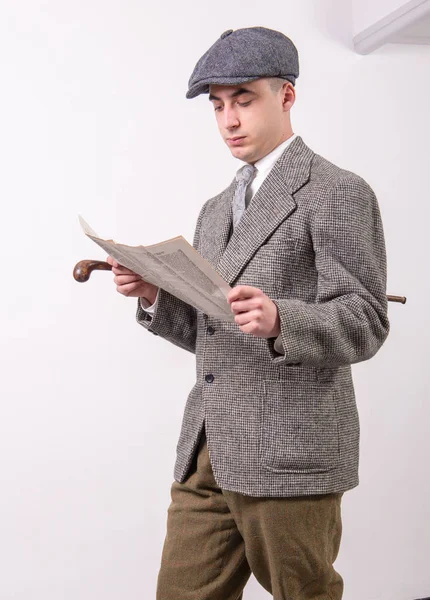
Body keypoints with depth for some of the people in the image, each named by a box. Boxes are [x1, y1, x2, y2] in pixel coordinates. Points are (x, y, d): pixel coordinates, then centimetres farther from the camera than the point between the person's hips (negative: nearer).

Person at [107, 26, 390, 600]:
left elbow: (365, 323, -10)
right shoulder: (216, 210, 19)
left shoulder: (338, 193, -4)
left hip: (290, 456, -6)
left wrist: (279, 320, -28)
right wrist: (153, 294, 1)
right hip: (206, 453, 7)